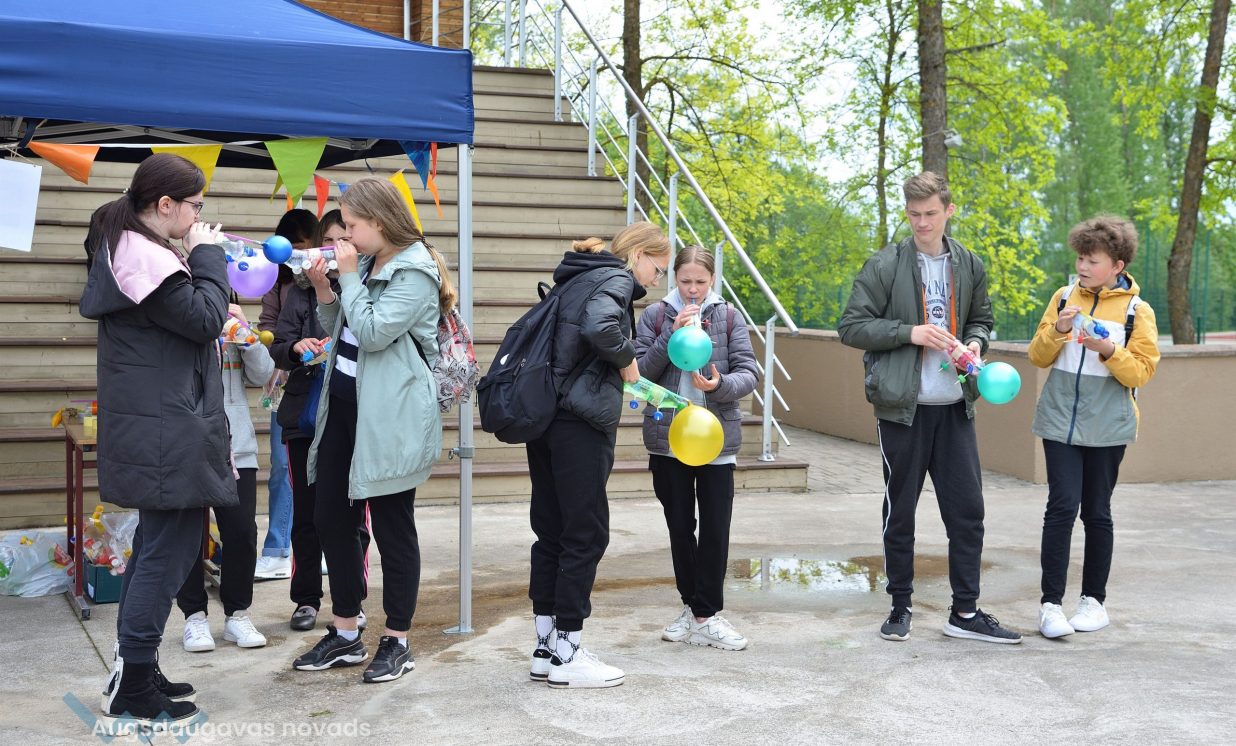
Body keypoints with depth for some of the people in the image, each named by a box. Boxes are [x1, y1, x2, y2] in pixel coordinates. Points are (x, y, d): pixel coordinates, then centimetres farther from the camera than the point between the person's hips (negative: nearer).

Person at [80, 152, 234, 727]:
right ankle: (132, 690, 2)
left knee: (157, 546, 17)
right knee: (167, 551, -5)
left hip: (156, 430, 11)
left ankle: (133, 674, 25)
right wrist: (207, 256, -6)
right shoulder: (143, 255, -17)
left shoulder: (122, 248, 17)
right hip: (165, 431, -11)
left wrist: (196, 260, 9)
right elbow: (205, 319, -16)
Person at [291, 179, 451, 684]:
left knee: (392, 527, 1)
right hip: (344, 406, 9)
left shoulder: (415, 272, -13)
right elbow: (339, 330, 18)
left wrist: (349, 277, -13)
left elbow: (372, 333, -22)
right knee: (330, 517, 11)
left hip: (389, 416, -9)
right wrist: (323, 289, 3)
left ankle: (397, 642, 14)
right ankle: (345, 635, 23)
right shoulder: (367, 265, 14)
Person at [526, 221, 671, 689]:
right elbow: (600, 327, -26)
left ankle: (546, 649, 18)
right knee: (586, 534, -1)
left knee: (551, 532, 12)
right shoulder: (615, 278, -6)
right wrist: (627, 359, -8)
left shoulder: (576, 278, 20)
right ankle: (566, 655, 5)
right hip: (582, 422, -9)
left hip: (545, 417, 9)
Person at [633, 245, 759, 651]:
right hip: (667, 436, 1)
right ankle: (693, 606, 22)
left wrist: (721, 385, -22)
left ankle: (705, 615, 8)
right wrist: (672, 334, -15)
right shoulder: (655, 316, 3)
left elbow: (749, 373, -2)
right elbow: (640, 371, -4)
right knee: (680, 527, 9)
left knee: (716, 529, -2)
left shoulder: (729, 317, 2)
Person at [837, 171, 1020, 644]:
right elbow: (851, 326, -7)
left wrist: (976, 342, -1)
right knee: (899, 512, 6)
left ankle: (965, 612, 14)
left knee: (967, 510, 4)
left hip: (954, 406, 4)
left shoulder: (969, 266, 8)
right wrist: (910, 332, -17)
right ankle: (900, 606, 20)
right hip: (903, 406, -4)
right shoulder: (885, 266, -6)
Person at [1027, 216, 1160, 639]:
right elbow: (1038, 357, 7)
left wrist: (1108, 350, -20)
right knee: (1062, 506, -8)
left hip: (1107, 428, -1)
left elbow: (1142, 371, -4)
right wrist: (1057, 330, -12)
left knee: (1096, 511, 8)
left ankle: (1094, 599, 22)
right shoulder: (1064, 298, 6)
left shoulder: (1136, 311, -1)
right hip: (1060, 421, 1)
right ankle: (1051, 603, -4)